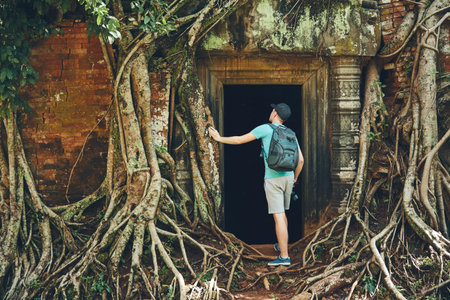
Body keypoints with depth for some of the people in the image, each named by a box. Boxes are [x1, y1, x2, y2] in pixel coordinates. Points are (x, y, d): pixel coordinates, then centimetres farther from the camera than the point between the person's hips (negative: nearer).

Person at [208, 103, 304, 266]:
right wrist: (295, 178, 24)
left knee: (278, 217, -8)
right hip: (287, 177, 7)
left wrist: (219, 138, 9)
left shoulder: (265, 128, -7)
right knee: (282, 213, 24)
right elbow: (300, 159, 8)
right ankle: (282, 245, 40)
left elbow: (239, 140, -5)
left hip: (272, 179, -6)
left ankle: (284, 256, -9)